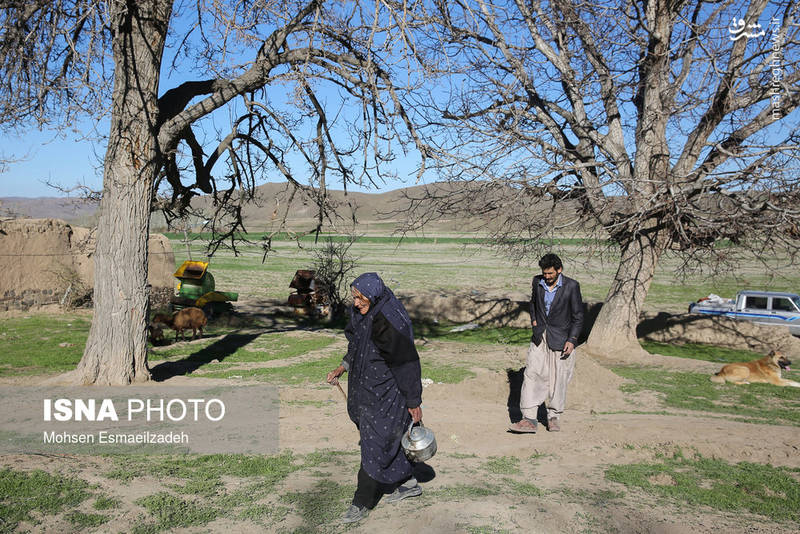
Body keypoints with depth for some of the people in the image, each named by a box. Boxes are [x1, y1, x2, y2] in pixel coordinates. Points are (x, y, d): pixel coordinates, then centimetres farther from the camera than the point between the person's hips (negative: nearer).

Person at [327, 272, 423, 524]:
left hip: (385, 394, -9)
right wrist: (341, 368, 11)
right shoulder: (364, 314, 1)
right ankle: (408, 483, 38)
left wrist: (414, 402, -17)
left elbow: (407, 363, -22)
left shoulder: (389, 323, -27)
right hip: (367, 389, 9)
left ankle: (362, 503, 15)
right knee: (386, 438, 20)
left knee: (374, 446, 2)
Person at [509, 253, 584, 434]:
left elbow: (578, 316, -4)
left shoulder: (571, 286, -9)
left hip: (561, 339, -3)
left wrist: (572, 340, -12)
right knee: (531, 375, -6)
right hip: (539, 338, 3)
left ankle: (554, 417, 21)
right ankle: (529, 420, -5)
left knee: (558, 380, 4)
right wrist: (534, 321, 9)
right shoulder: (537, 281, 2)